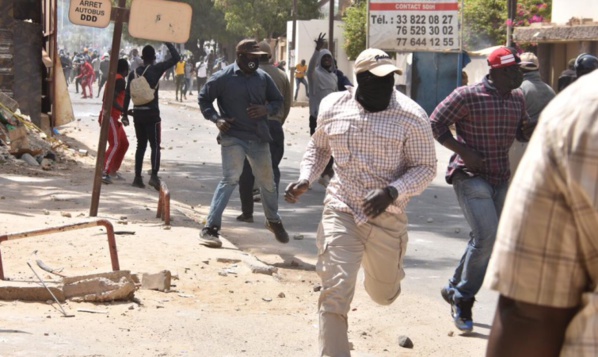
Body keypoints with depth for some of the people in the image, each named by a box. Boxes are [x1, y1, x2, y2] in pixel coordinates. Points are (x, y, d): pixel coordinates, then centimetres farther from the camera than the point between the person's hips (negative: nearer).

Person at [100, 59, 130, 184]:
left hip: (113, 117, 10)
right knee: (115, 144, -19)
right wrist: (124, 111, -29)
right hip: (110, 117, -10)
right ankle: (104, 172, -30)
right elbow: (112, 100, -24)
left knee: (124, 143, 16)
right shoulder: (120, 80, -13)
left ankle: (113, 170, 21)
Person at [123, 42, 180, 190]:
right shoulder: (156, 69, -7)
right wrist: (168, 43, 2)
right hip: (152, 113, -5)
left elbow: (127, 94, 6)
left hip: (137, 113, 5)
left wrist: (125, 113, 13)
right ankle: (154, 175, -20)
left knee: (141, 145, 14)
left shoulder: (134, 73, 7)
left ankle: (138, 177, 12)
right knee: (155, 145, -4)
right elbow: (176, 58, -9)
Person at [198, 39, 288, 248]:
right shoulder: (223, 78, -8)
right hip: (233, 138, -5)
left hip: (259, 138, 5)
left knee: (267, 181, 17)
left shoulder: (263, 77, 3)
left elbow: (278, 101, 14)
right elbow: (204, 99, 1)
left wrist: (267, 109, -8)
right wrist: (216, 119, -13)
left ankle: (274, 221, 41)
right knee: (230, 179, -17)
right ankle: (210, 228, -14)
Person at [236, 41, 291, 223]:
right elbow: (287, 105, 8)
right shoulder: (282, 76, 7)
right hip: (274, 126, 2)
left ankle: (247, 212, 11)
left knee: (247, 170, 8)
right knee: (272, 170, 6)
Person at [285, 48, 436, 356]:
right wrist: (305, 179, 0)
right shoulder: (333, 106, -1)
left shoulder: (411, 116, -10)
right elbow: (318, 146, 18)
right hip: (341, 212, 0)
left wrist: (391, 192, -22)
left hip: (388, 218, 0)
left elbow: (425, 167, -6)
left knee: (383, 295, 19)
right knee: (335, 294, -12)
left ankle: (385, 274, 57)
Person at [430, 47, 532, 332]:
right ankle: (463, 298, -1)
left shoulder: (517, 98, 7)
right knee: (486, 236, -17)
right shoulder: (468, 96, -14)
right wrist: (463, 151, -18)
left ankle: (454, 289, 32)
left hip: (501, 177, 7)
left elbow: (522, 133, 18)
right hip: (471, 176, -7)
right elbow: (435, 124, -10)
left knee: (484, 239, 13)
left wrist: (533, 130, -7)